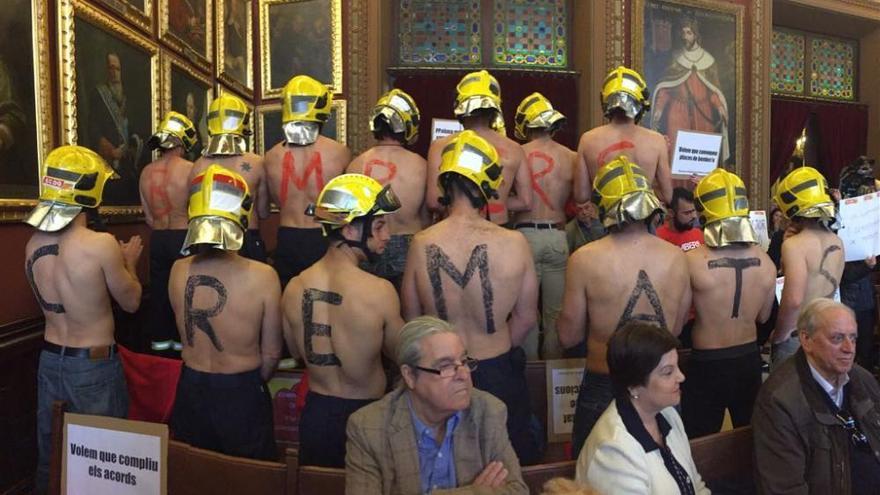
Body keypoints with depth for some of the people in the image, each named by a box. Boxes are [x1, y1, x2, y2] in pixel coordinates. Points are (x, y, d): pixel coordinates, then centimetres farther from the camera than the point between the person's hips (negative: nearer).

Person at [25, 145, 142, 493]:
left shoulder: (33, 246, -2)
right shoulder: (101, 245, -22)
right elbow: (131, 302, -9)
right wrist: (128, 262, 8)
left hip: (50, 360, 6)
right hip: (94, 365, -6)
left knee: (50, 457, 20)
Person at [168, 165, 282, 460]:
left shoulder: (178, 272, -12)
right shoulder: (263, 277, -21)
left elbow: (187, 336, 1)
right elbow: (271, 353, -10)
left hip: (190, 389, 3)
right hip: (243, 393, -3)